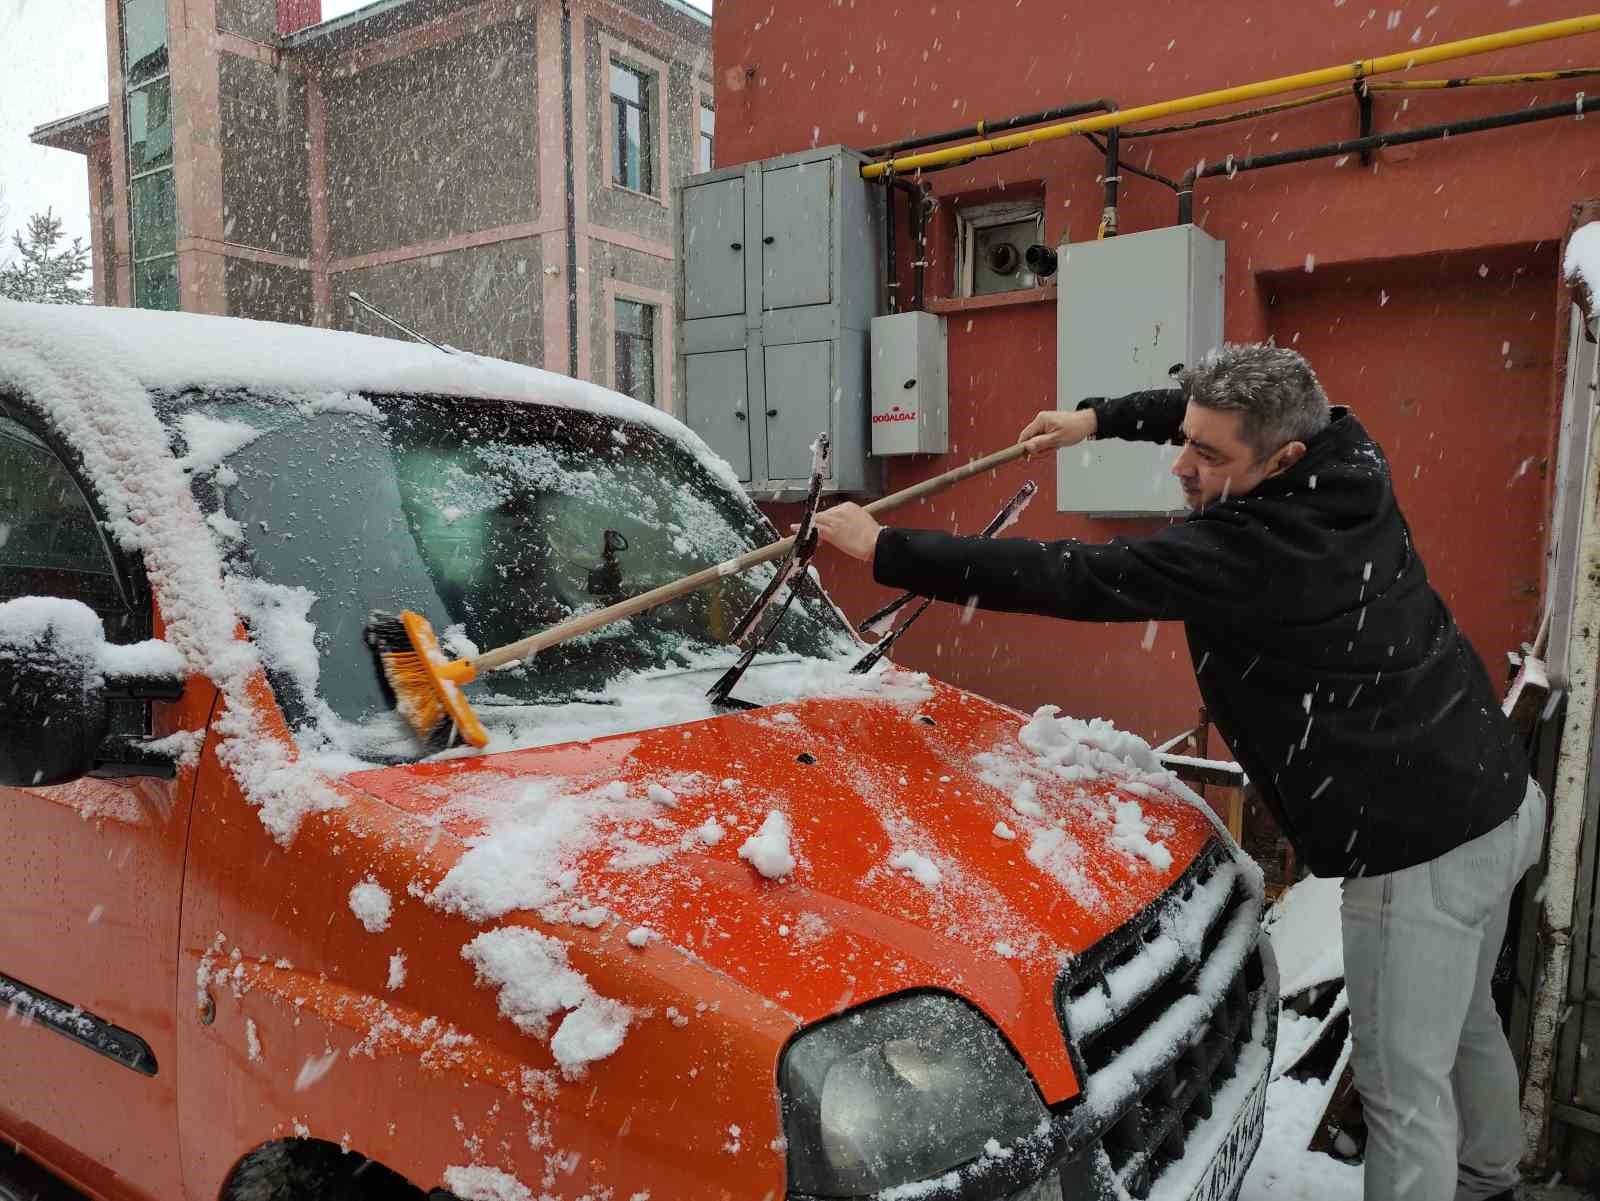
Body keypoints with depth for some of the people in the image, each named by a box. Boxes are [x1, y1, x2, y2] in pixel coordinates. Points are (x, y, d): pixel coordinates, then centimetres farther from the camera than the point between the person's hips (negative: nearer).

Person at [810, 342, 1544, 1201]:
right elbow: (1229, 409, 19)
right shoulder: (1350, 462, -1)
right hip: (1500, 799, 10)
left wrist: (884, 551, -22)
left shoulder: (1242, 550, -27)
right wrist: (1099, 419, 20)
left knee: (1403, 1081, 2)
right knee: (1463, 1023, 30)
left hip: (1420, 848, -10)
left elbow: (1071, 580, -27)